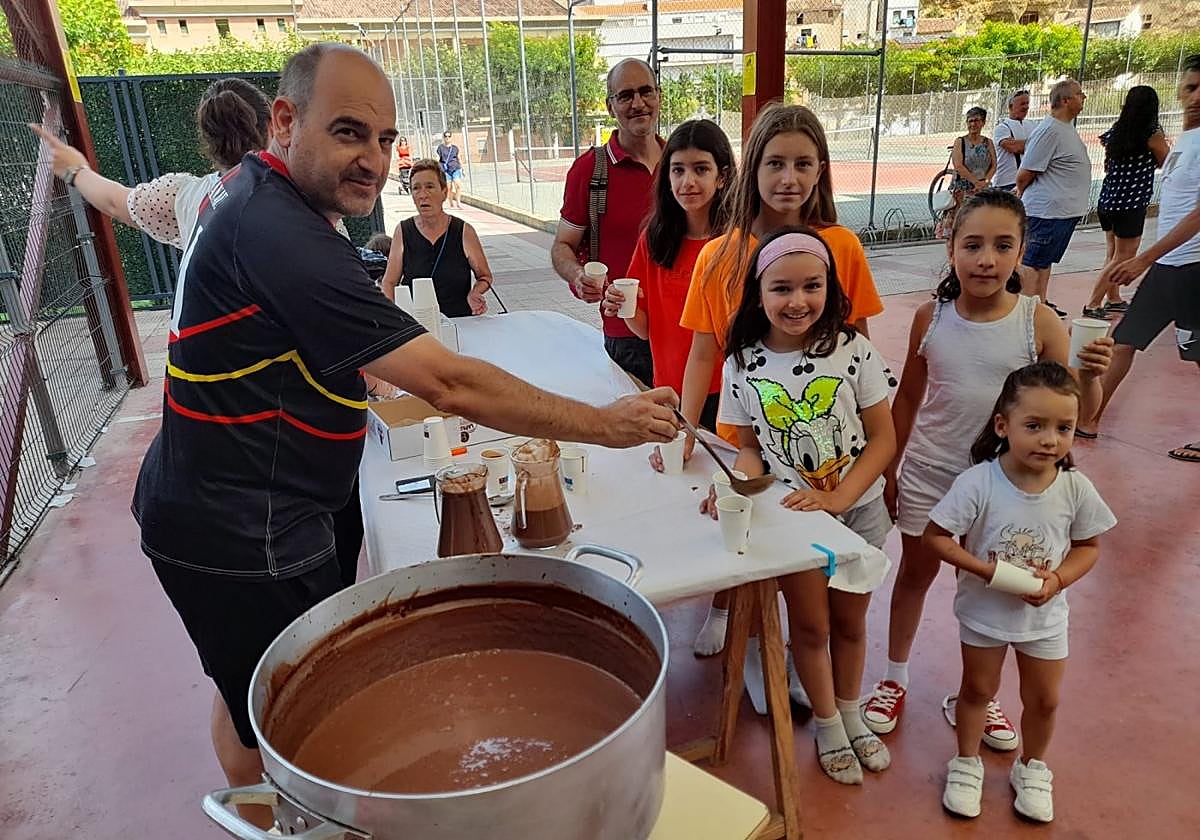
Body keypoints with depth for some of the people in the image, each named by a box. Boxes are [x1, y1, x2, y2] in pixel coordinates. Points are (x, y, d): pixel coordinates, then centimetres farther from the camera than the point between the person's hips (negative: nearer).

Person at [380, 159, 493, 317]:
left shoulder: (464, 231, 1)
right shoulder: (403, 231, 5)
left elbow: (485, 276, 13)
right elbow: (389, 282, 10)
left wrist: (475, 294, -8)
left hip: (460, 321, 0)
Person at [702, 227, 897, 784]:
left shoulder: (853, 351, -12)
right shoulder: (743, 366, -10)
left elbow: (882, 438, -9)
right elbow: (750, 448, -2)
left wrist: (838, 497, -21)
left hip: (857, 508, 1)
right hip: (790, 514, 0)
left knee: (849, 620, 17)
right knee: (811, 626, 12)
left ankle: (850, 713, 44)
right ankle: (827, 725, 38)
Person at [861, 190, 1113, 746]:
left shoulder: (1039, 321, -13)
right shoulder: (931, 317, -10)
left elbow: (1079, 411, -10)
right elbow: (909, 398, 1)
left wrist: (1091, 374, -31)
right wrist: (889, 470, 5)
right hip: (927, 476, 1)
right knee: (916, 574, 17)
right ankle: (895, 679, 38)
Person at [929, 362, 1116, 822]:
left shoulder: (1076, 489, -17)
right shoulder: (978, 483, -27)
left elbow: (1088, 546, -3)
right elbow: (934, 536, -20)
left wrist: (1058, 578, -20)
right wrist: (987, 569, -29)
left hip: (1045, 615, 3)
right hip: (983, 610, -2)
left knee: (1044, 700, 19)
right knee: (977, 690, 19)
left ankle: (1032, 768, 47)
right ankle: (967, 763, 43)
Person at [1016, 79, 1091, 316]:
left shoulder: (1068, 127, 15)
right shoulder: (1049, 130, -17)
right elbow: (1024, 174, -17)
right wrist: (1022, 193, 1)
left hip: (1067, 209, 10)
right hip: (1047, 210, -10)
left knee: (1046, 260, 15)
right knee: (1034, 261, -6)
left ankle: (1042, 304, 23)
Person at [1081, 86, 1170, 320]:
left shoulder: (1116, 131, 4)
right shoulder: (1153, 134, -11)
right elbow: (1165, 163, 4)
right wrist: (1165, 145, 18)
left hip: (1107, 201, 6)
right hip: (1131, 204, -6)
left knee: (1113, 253, 17)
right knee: (1124, 257, 2)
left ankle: (1113, 300, 27)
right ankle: (1093, 304, -3)